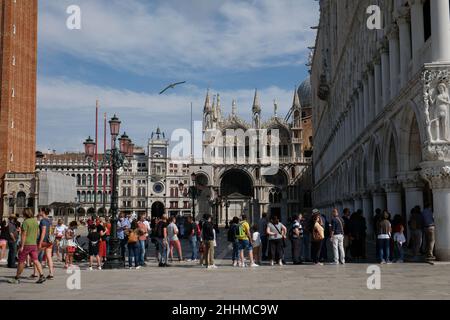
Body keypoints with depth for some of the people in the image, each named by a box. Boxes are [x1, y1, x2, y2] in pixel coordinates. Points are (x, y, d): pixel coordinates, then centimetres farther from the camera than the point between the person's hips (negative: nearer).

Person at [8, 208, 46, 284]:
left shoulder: (26, 222, -14)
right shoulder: (35, 221, 9)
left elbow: (24, 235, -17)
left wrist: (22, 246, -16)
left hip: (26, 244, -7)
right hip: (34, 244, 7)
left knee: (21, 261, 5)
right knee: (36, 260, 3)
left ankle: (17, 278, 14)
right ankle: (41, 276, -7)